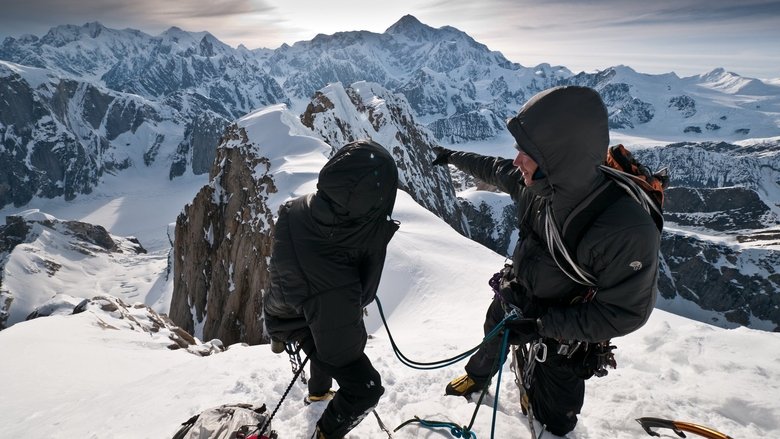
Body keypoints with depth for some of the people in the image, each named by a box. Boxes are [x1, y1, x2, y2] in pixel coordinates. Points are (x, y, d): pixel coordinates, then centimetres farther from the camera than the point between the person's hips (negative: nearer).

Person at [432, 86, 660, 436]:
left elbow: (626, 312, -28)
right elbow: (493, 170, -1)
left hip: (564, 338, -5)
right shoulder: (536, 183, -23)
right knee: (493, 342, 33)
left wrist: (542, 325, -28)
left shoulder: (626, 231, -40)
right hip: (515, 298, 5)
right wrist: (452, 156, 15)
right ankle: (477, 377, 65)